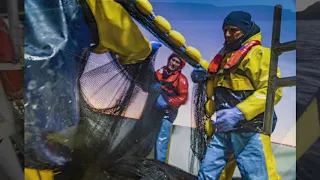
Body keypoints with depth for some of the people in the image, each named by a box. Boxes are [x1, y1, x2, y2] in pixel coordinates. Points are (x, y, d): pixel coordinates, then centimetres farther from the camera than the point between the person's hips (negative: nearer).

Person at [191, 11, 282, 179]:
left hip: (249, 131, -7)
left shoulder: (258, 53, -3)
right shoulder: (224, 56, 21)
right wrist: (203, 75, 10)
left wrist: (239, 112, -26)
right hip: (223, 130, 7)